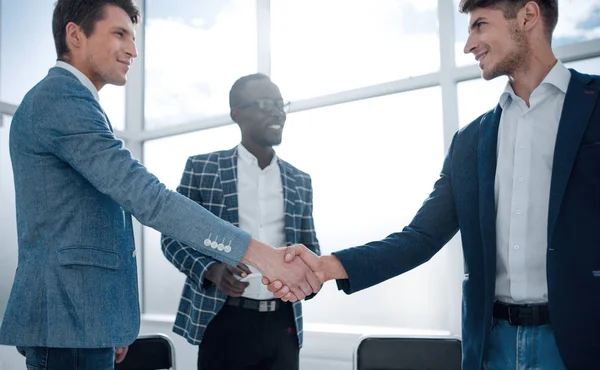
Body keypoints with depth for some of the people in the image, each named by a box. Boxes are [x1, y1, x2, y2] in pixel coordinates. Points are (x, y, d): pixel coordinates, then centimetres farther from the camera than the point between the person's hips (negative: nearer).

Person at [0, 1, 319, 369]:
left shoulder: (63, 99, 19)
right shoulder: (61, 97, -14)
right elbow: (147, 197, -26)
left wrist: (112, 325, 20)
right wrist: (258, 253, -28)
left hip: (83, 317, 10)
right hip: (68, 316, -10)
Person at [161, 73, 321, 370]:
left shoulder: (299, 181, 9)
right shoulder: (201, 168, -1)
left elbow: (309, 248, 15)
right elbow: (173, 237, 0)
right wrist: (211, 270, -18)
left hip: (283, 322, 3)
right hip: (224, 320, -3)